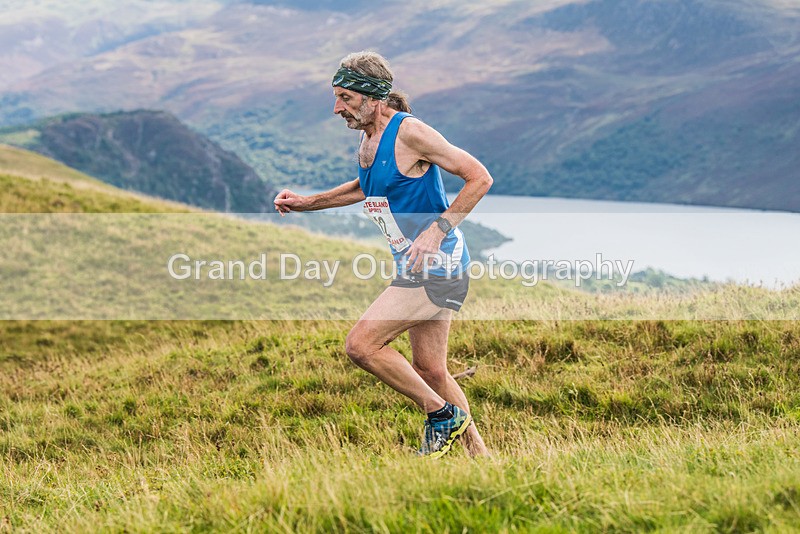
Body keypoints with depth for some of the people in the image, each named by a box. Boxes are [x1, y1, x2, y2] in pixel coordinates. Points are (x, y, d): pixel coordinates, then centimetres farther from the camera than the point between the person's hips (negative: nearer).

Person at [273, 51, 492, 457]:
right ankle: (478, 454, 26)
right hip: (418, 269, 9)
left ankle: (443, 415, 0)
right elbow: (366, 187, 31)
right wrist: (308, 203, 21)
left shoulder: (409, 132, -17)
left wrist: (436, 231, -23)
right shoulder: (367, 138, 9)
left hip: (436, 268, -9)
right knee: (428, 370, 13)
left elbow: (479, 178, -17)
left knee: (361, 345, -15)